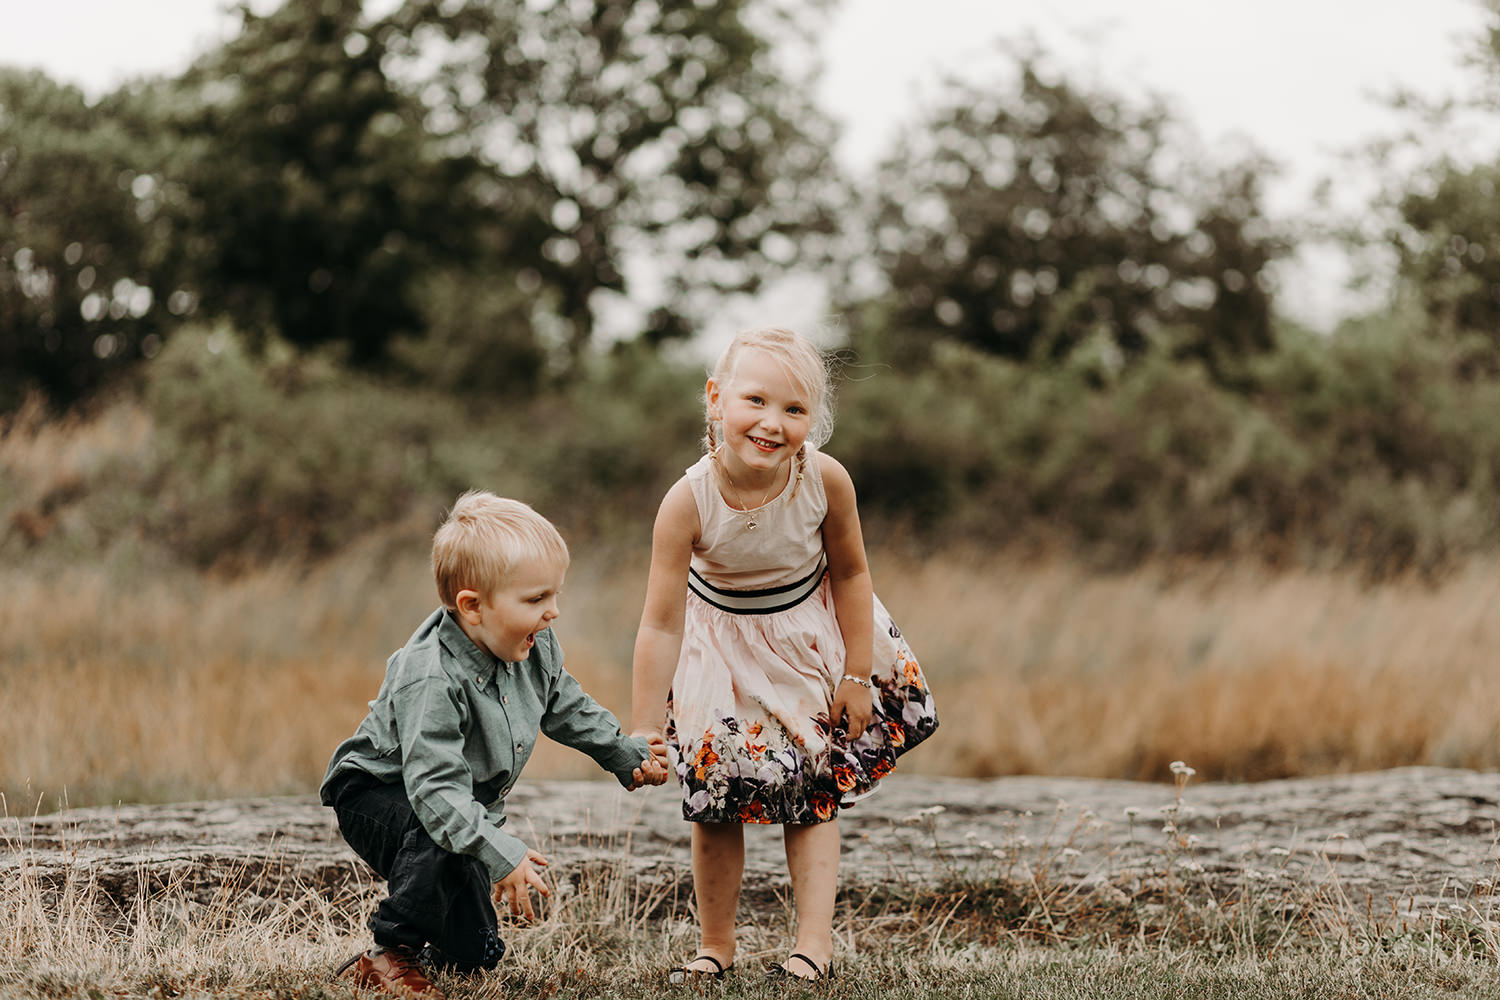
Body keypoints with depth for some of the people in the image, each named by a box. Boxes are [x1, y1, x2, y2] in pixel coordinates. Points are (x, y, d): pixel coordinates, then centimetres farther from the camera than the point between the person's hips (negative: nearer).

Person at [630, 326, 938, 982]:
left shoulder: (825, 481, -25)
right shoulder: (689, 502, -30)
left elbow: (850, 572, -7)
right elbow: (660, 625, -24)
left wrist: (858, 675, -4)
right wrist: (644, 732, -22)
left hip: (810, 639, 1)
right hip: (721, 647, -1)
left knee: (813, 795, 4)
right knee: (715, 801, 4)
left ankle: (815, 943, 10)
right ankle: (716, 946, 20)